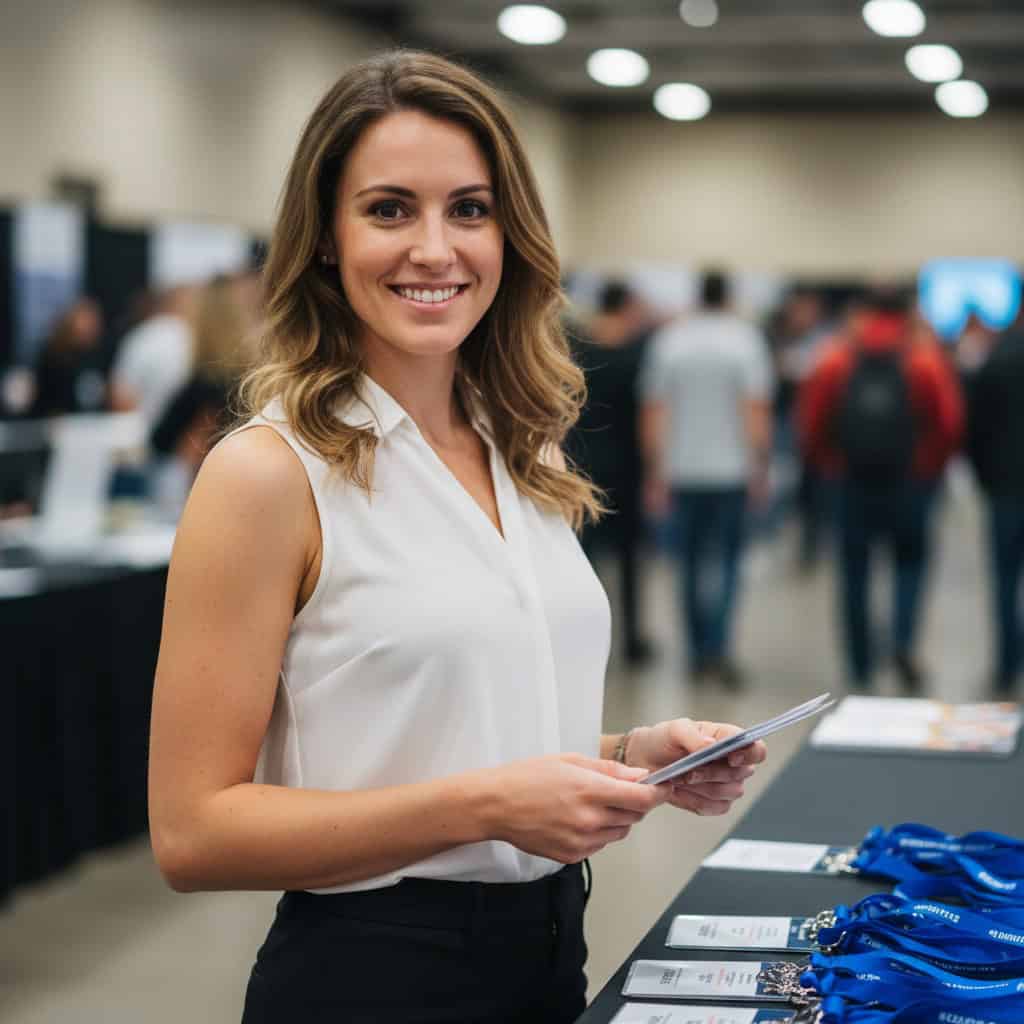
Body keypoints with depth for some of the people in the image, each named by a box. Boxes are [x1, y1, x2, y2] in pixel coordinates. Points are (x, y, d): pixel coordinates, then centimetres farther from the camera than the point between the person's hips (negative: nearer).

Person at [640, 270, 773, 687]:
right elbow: (757, 408, -10)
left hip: (682, 469, 2)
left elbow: (654, 412, 1)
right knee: (726, 559, 3)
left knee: (691, 561, 10)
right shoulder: (745, 337, -4)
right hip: (732, 467, -2)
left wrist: (655, 473, 6)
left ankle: (699, 653, 14)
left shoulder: (668, 339, 2)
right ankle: (719, 646, -11)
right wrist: (761, 466, -3)